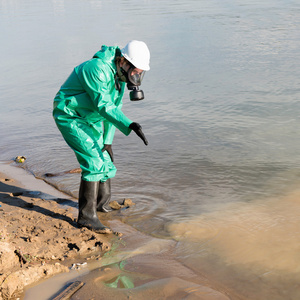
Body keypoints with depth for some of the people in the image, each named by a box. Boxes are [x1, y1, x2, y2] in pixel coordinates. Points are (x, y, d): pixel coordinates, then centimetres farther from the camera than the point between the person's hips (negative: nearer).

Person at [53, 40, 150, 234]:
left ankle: (102, 204, 33)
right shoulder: (98, 69, -29)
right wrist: (130, 126, -45)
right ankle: (86, 216, -12)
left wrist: (108, 141, 1)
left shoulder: (120, 73, 0)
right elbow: (104, 107, -34)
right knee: (94, 161, -19)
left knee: (105, 160, 12)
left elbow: (114, 108, 4)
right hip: (70, 117, -9)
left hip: (90, 119, 9)